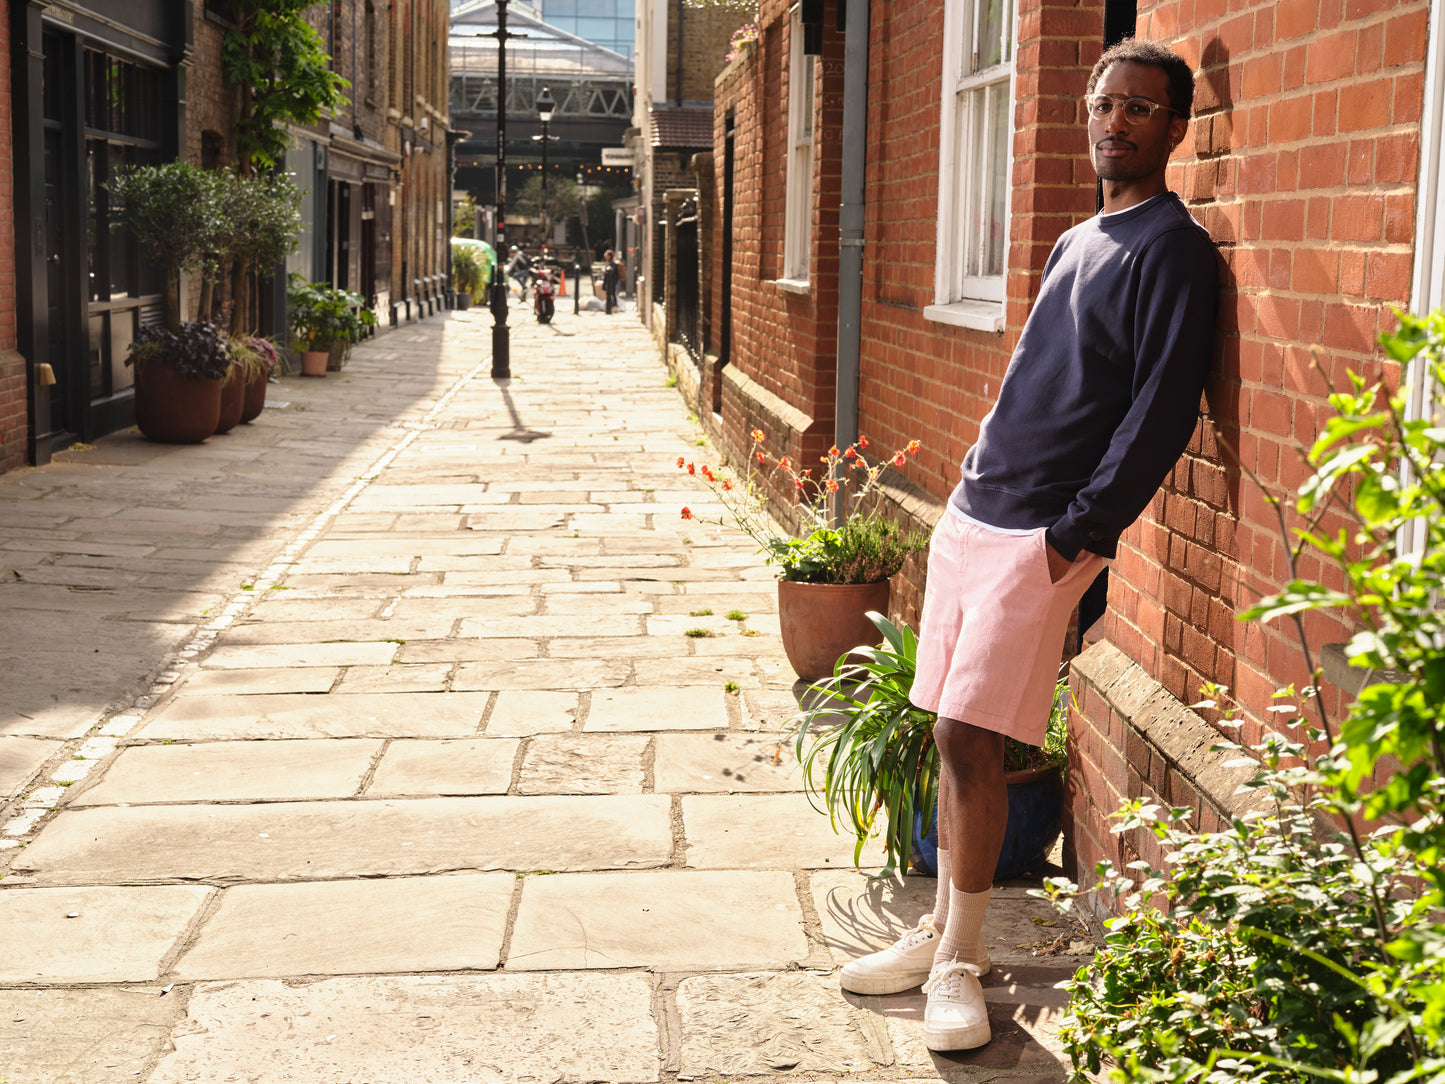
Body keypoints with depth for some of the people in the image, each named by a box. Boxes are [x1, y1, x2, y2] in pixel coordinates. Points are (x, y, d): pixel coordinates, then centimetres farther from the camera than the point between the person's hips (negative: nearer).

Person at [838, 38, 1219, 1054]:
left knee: (971, 741, -9)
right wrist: (980, 478, 15)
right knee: (955, 740, 10)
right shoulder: (1075, 244, 18)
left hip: (1041, 539, -8)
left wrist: (1078, 532, -17)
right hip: (973, 513, 8)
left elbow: (1163, 411, -15)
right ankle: (942, 932, 21)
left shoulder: (1174, 251, -8)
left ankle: (961, 961, 4)